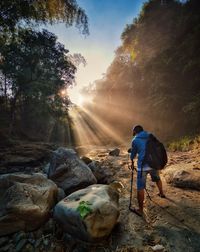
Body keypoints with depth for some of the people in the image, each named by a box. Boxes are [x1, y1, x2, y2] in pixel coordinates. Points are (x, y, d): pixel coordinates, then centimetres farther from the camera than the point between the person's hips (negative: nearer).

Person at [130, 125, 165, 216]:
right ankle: (161, 193, 55)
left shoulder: (135, 140, -1)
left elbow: (133, 154, 11)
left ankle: (140, 210, 11)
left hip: (143, 165, -5)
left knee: (140, 188, 4)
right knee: (157, 178, 33)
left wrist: (132, 162, 31)